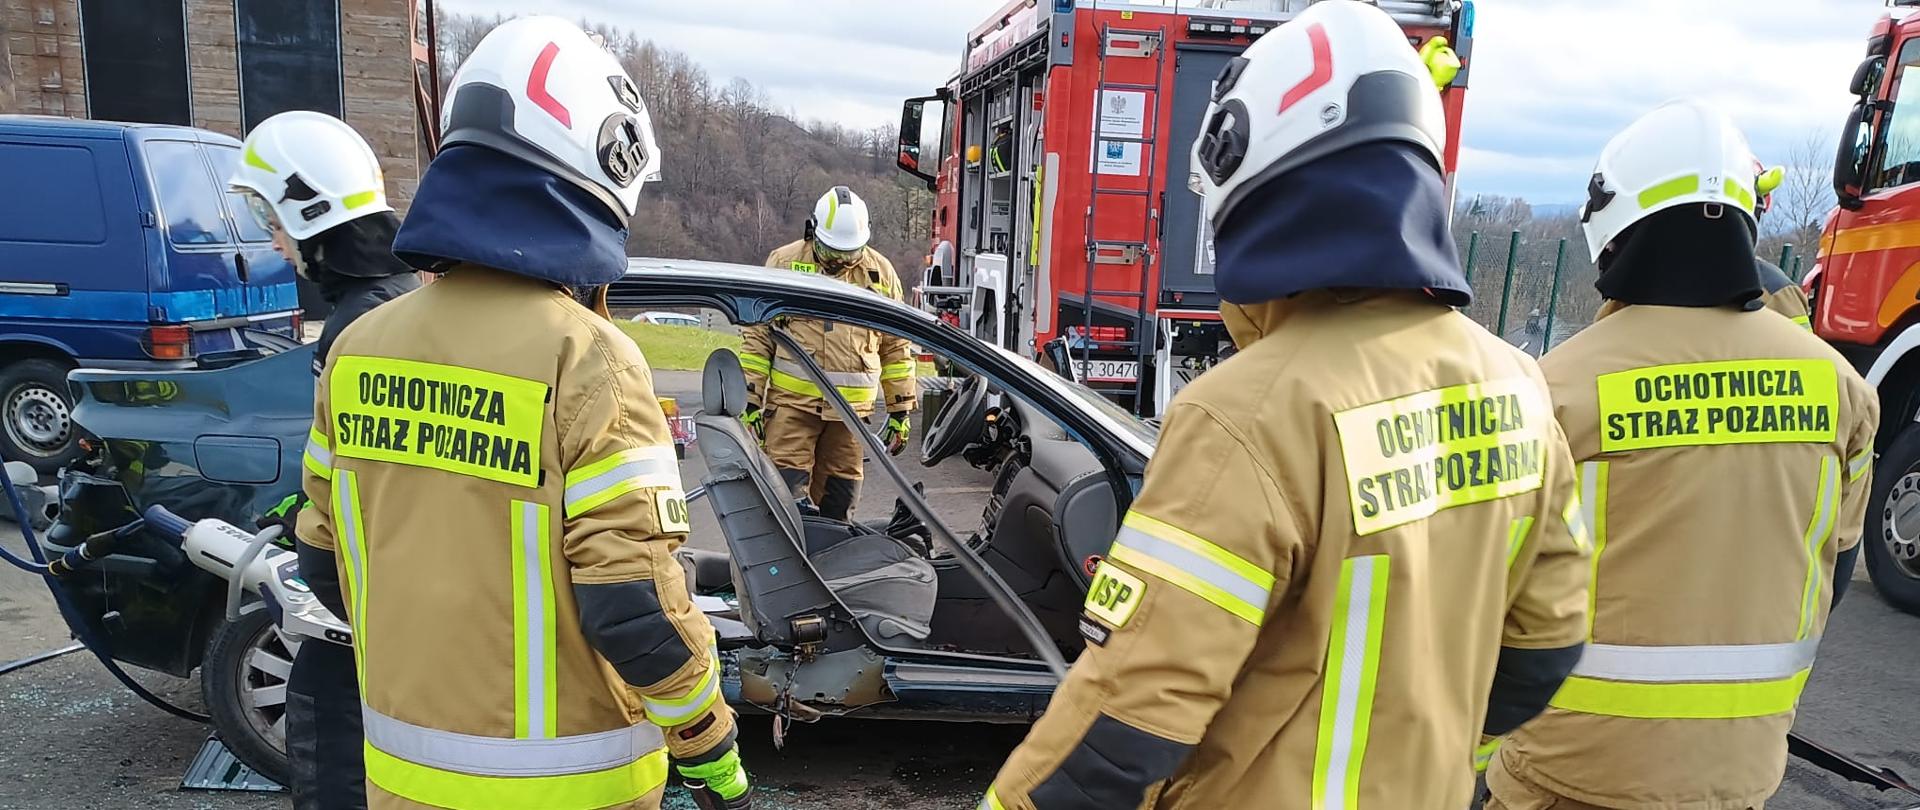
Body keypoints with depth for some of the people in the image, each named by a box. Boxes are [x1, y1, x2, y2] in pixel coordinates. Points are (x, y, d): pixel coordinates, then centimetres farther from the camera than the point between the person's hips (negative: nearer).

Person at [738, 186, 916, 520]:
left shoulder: (880, 272, 8)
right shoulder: (784, 263, 2)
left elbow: (897, 347, 14)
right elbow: (757, 337, 4)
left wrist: (901, 409, 11)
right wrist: (750, 401, -1)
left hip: (851, 407, 2)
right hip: (791, 403, -2)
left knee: (839, 499, 9)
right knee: (787, 491, -8)